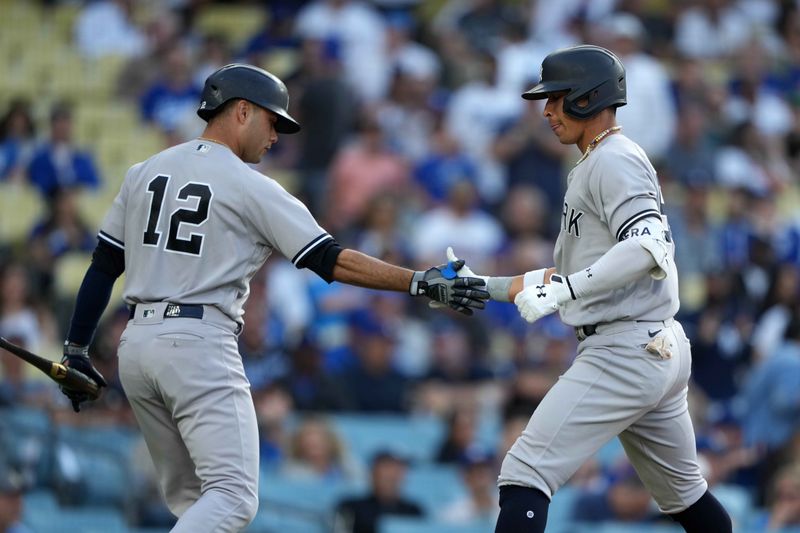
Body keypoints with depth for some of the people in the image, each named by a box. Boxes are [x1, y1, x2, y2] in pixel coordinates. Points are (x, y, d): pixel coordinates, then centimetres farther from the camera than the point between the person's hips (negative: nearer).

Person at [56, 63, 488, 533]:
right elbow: (331, 261, -9)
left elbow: (104, 266, 13)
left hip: (137, 343, 7)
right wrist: (424, 283, -9)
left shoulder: (144, 173, 13)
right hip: (200, 345, -7)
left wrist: (77, 349, 19)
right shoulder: (251, 187, -4)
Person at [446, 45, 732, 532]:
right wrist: (482, 287, 15)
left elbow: (648, 246, -26)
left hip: (624, 352, -11)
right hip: (660, 349, 11)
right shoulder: (591, 167, 22)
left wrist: (562, 289, -31)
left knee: (525, 473, -15)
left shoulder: (614, 161, -9)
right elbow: (563, 279, 24)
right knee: (684, 493, 19)